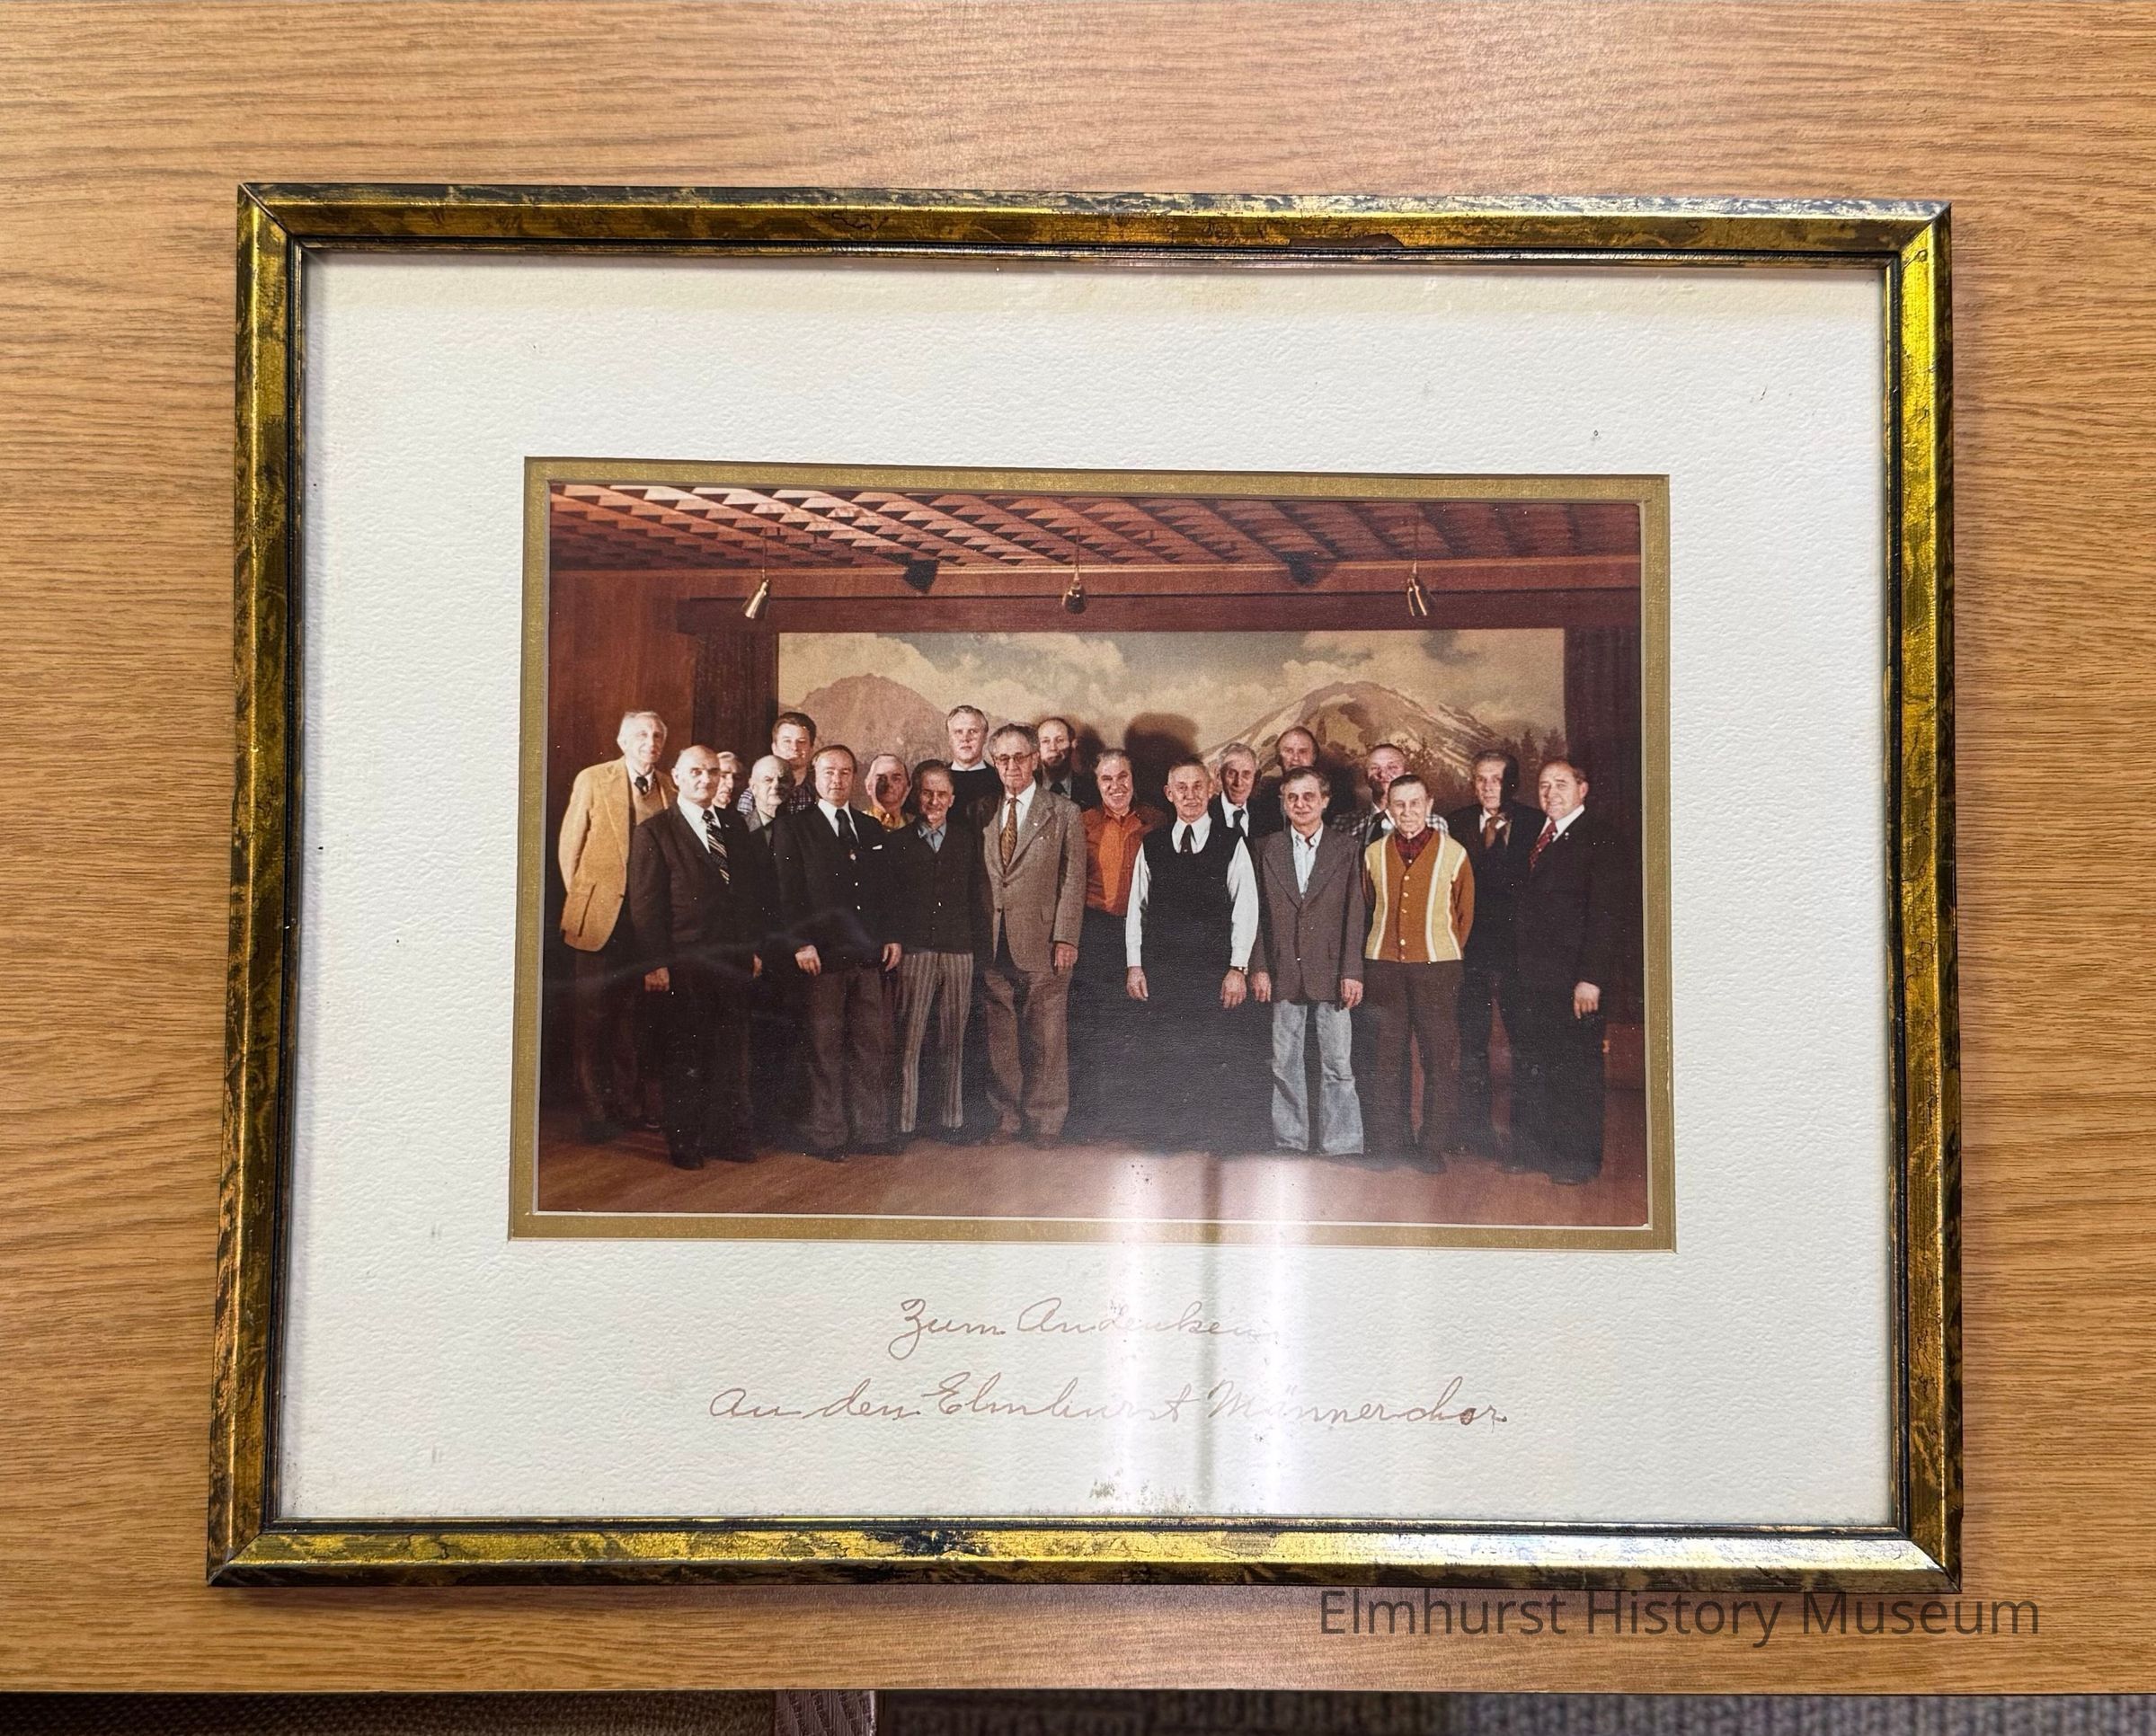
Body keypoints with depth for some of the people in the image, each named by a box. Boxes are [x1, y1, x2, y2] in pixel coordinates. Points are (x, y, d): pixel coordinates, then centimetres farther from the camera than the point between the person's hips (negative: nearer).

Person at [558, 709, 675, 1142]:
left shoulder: (670, 789, 6)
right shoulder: (592, 780, -1)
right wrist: (580, 901, 1)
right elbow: (569, 845, 2)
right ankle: (596, 1110, 10)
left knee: (636, 1016, 8)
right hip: (600, 916, -2)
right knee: (594, 1016, 3)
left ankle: (631, 1104, 18)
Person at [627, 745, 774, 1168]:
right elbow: (645, 903, -6)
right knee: (686, 1057, 4)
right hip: (685, 966, -4)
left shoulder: (734, 825, 13)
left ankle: (731, 1137, 16)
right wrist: (654, 963, -12)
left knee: (732, 1054, 7)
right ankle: (685, 1141, 14)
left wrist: (757, 947, 8)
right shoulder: (654, 832, -2)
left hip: (735, 960, 4)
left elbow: (757, 888, 15)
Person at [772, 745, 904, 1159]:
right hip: (822, 955, -5)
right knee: (824, 1049, -2)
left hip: (869, 955, 5)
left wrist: (892, 936, 9)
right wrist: (801, 942, -13)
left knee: (872, 1046, 5)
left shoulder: (874, 831, 18)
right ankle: (825, 1135, 5)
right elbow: (788, 891, -5)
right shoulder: (793, 828, 2)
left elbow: (887, 892, 20)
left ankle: (871, 1130, 13)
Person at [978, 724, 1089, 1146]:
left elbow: (1073, 882, -1)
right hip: (993, 947, 3)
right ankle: (1005, 1121, 14)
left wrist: (1066, 938, -9)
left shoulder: (1065, 814, 4)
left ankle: (1046, 1124, 8)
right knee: (999, 1042, 6)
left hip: (1043, 947, -3)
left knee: (1047, 1042, 0)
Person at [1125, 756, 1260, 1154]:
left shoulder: (1231, 845, 3)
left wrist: (1238, 968, -7)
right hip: (1162, 971, 2)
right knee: (1169, 1062, 4)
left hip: (1214, 972, -2)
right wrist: (1134, 965, 4)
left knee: (1220, 1065, -5)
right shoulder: (1151, 845, 10)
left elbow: (1245, 909, 0)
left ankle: (1225, 1150, 2)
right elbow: (1136, 907, 11)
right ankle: (1174, 1146, 12)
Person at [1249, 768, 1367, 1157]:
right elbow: (1257, 914, 7)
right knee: (1285, 1064, 8)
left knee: (1338, 1065, -1)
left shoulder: (1345, 848, 2)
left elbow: (1355, 915, 0)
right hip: (1284, 972, 2)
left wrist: (1352, 972, -6)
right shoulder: (1267, 849, 8)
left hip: (1330, 972, -2)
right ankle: (1290, 1142, 17)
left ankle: (1341, 1147, 4)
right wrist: (1259, 968, -1)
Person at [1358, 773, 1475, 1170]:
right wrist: (1378, 950, 13)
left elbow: (1465, 914, 9)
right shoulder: (1373, 854, 6)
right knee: (1386, 1059, 4)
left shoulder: (1453, 853, 0)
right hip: (1383, 966, 2)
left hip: (1436, 966, -2)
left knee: (1439, 1059, -1)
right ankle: (1391, 1144, 13)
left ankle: (1433, 1146, 7)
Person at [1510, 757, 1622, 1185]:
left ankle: (1580, 1158, 12)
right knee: (1529, 1067, 10)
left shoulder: (1599, 841, -7)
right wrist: (1515, 965, 6)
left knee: (1576, 1070, 2)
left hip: (1573, 981, -7)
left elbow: (1607, 914, -13)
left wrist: (1591, 978, -18)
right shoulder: (1534, 834, 15)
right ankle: (1531, 1149, 21)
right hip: (1531, 977, 7)